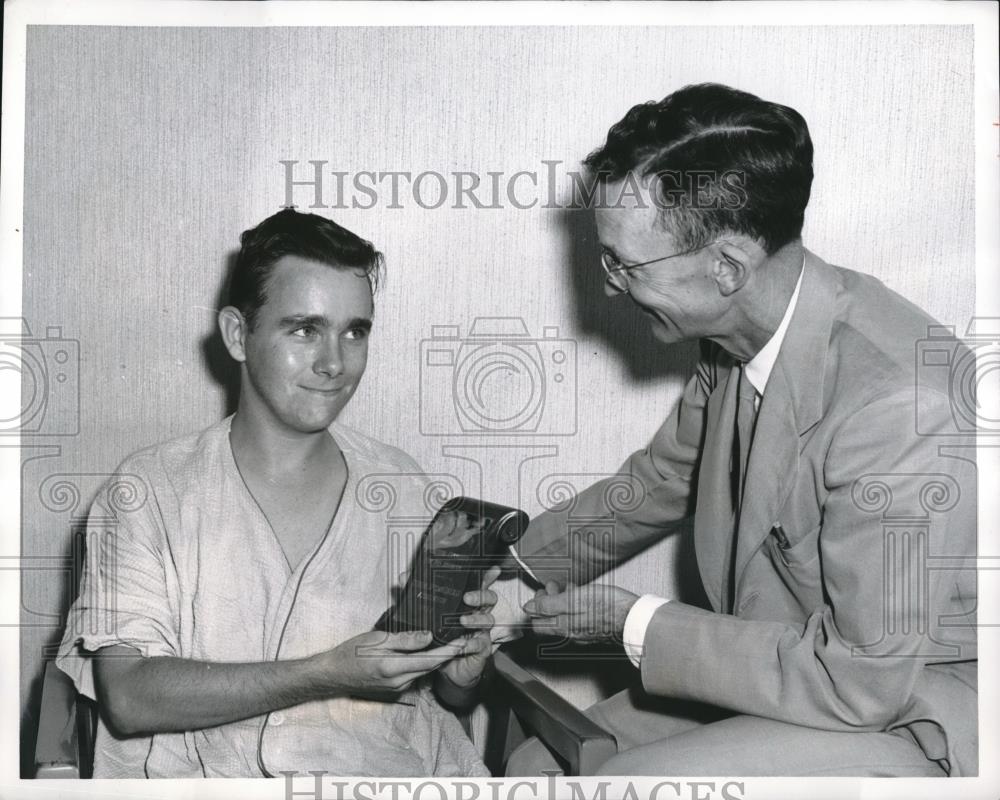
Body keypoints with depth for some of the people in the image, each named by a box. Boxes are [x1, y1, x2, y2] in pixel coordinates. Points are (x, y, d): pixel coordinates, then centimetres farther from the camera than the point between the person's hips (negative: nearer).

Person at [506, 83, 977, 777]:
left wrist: (634, 624, -18)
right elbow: (659, 481, 14)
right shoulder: (737, 338, -6)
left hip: (901, 716, -7)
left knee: (625, 780, -23)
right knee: (535, 766, 1)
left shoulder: (900, 407, -33)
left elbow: (862, 678, -26)